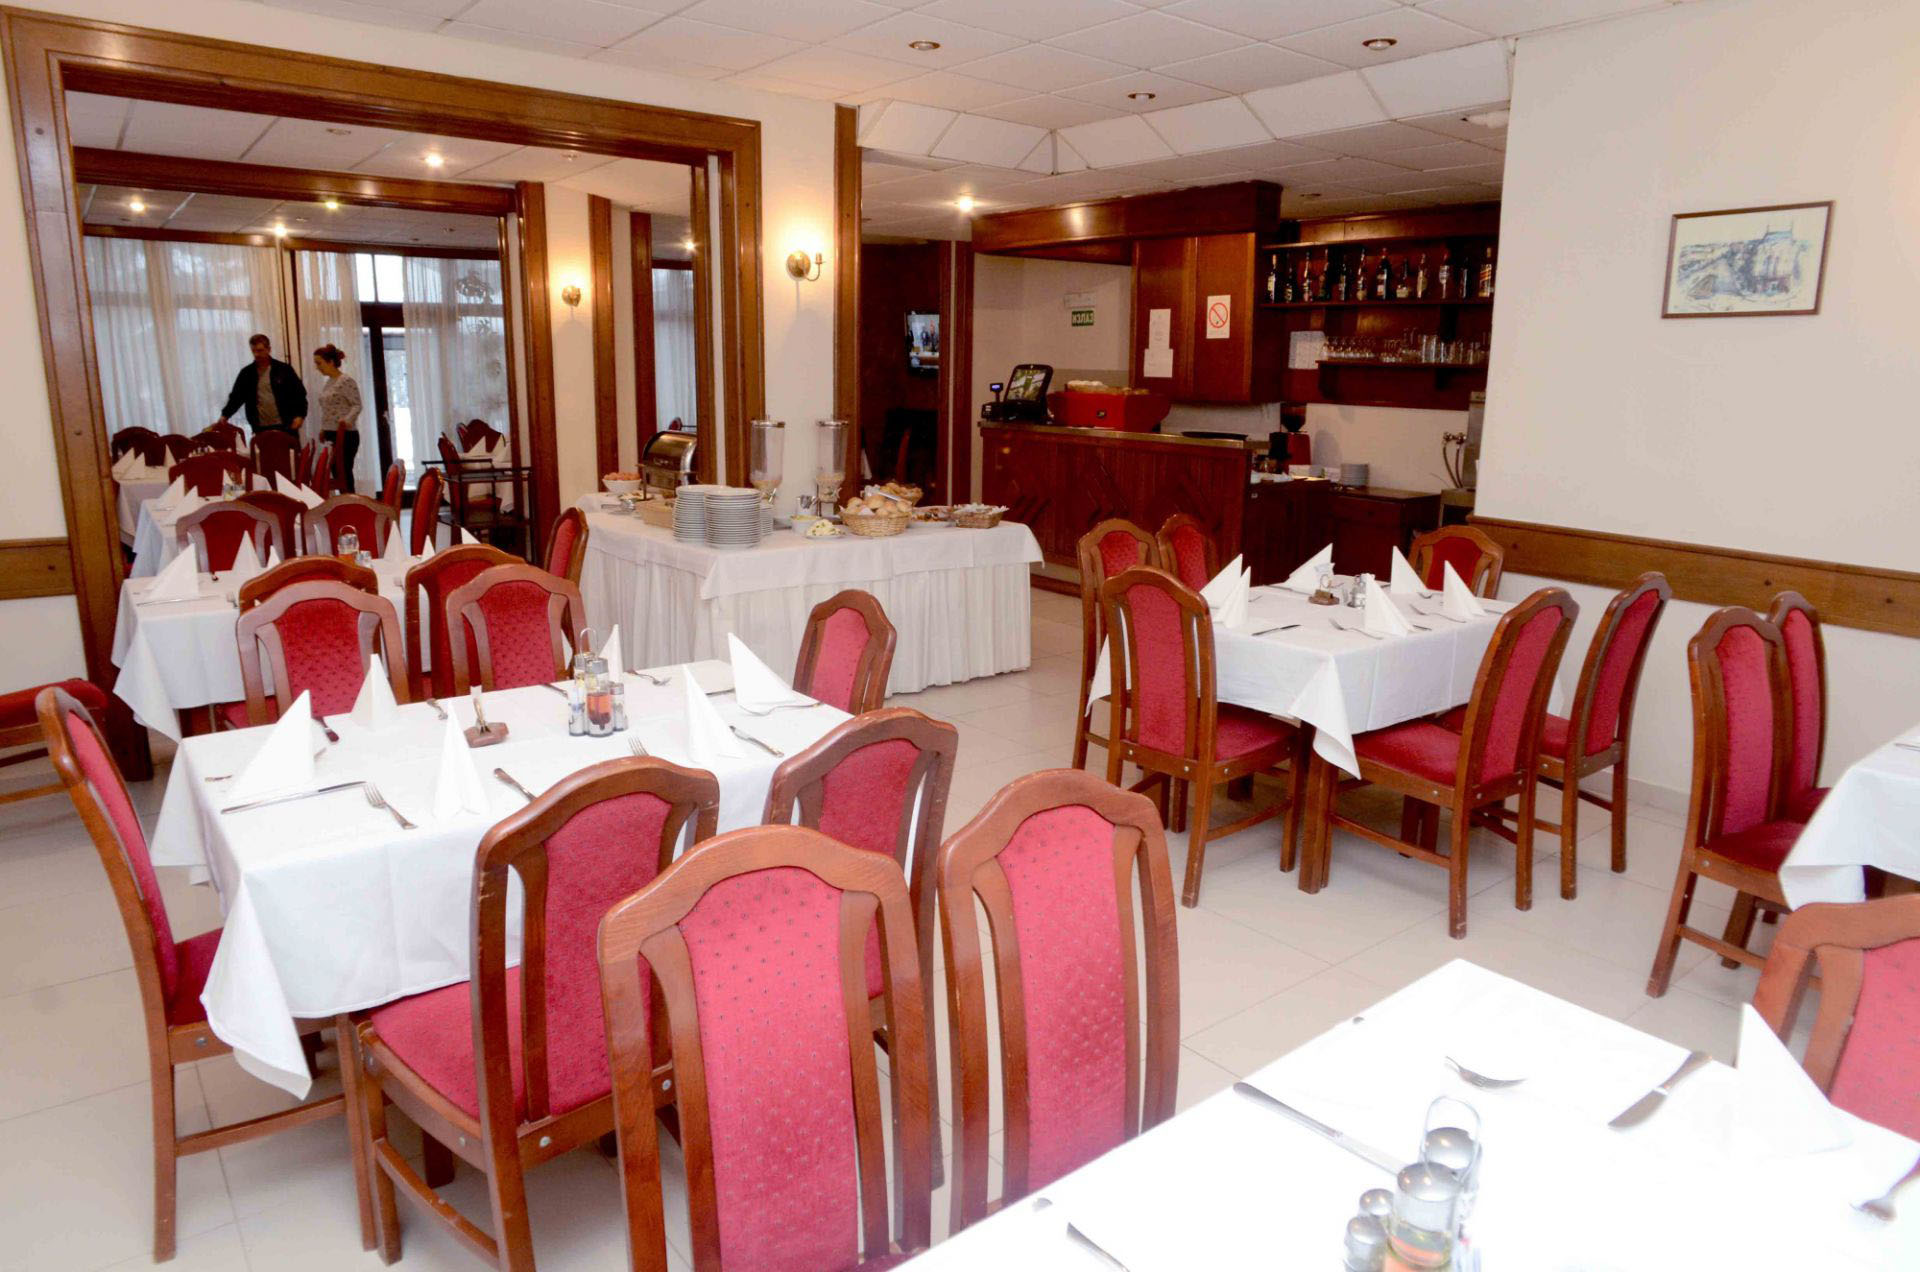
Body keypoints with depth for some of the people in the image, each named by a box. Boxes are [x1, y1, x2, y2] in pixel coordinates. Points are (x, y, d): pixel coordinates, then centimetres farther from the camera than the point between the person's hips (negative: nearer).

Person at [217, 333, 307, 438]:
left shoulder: (284, 369, 2)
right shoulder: (246, 373, 9)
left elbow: (299, 393, 1)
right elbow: (236, 396, 13)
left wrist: (300, 415, -11)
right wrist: (225, 415, 0)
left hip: (285, 426, -2)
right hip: (261, 429, 2)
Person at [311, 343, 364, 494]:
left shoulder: (346, 381, -10)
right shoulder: (328, 383, 16)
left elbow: (357, 405, -16)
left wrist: (347, 421, -31)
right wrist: (323, 429, 15)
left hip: (345, 435, -8)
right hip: (331, 435, 8)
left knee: (344, 475, -9)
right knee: (338, 475, 7)